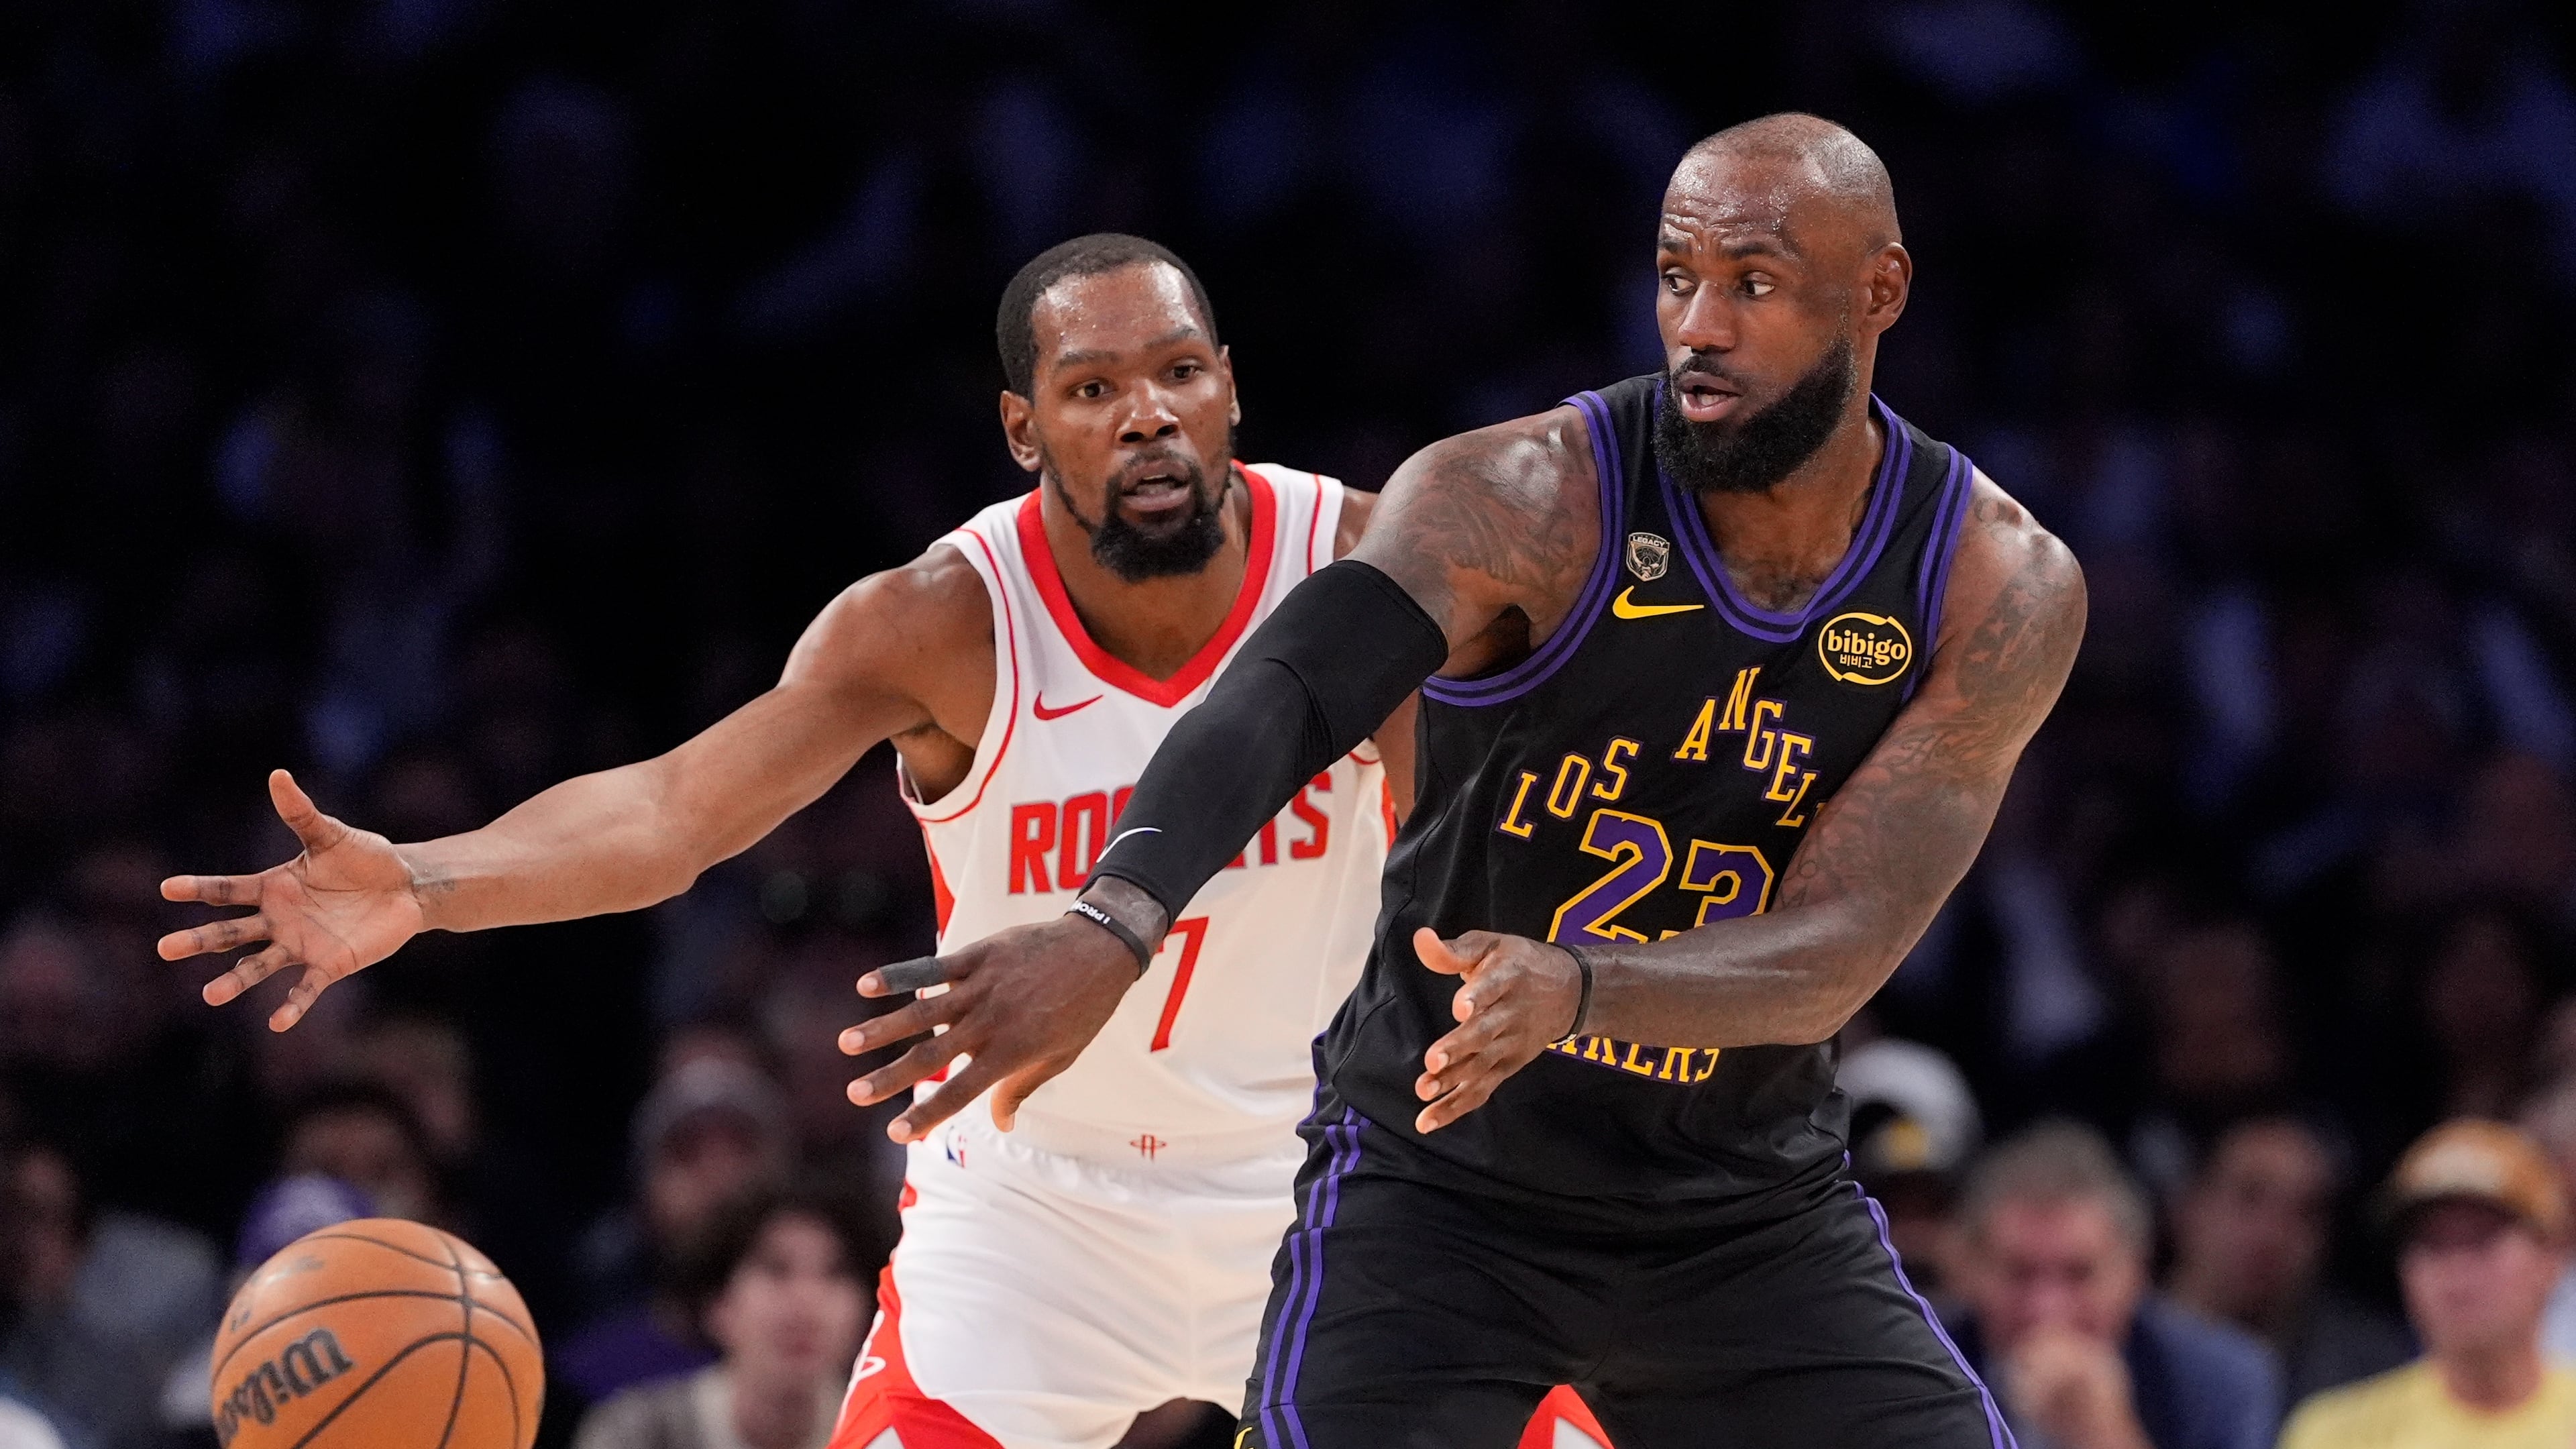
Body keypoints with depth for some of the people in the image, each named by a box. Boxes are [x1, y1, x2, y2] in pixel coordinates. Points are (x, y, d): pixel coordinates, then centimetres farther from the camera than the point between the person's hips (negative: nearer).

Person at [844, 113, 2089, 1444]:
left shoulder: (2000, 593, -10)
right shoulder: (1523, 501, -18)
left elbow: (1834, 954, -19)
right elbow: (1286, 692, -36)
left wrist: (1573, 992, -40)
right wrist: (1113, 926, -57)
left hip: (1754, 1217, 3)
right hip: (1436, 1184, -3)